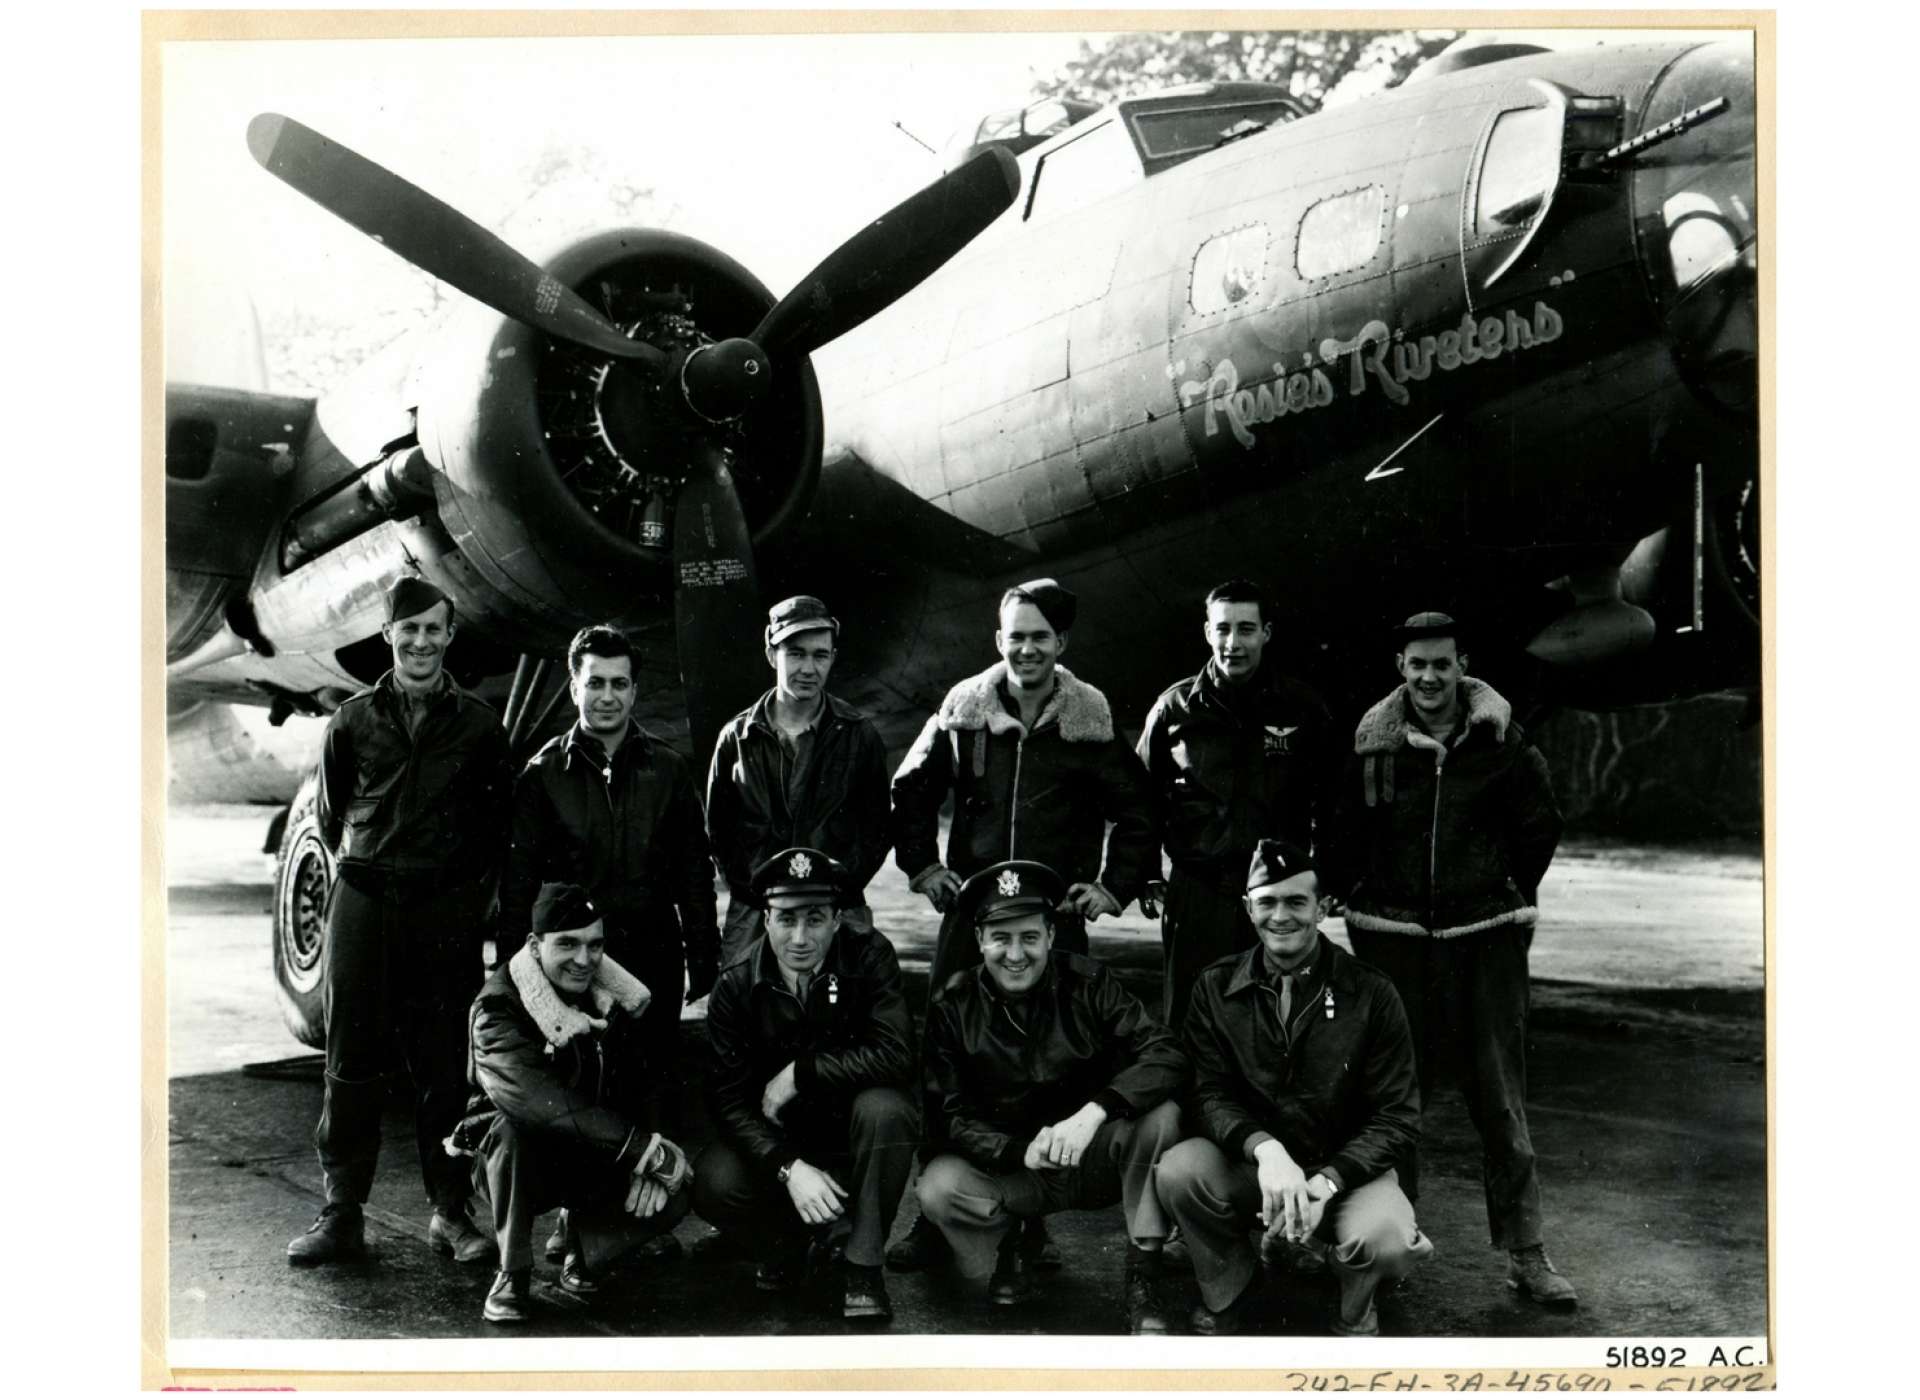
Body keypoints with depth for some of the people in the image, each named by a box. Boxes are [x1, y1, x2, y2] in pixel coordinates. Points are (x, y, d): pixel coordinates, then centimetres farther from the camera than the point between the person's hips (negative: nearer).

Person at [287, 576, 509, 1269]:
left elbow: (495, 821, 10)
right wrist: (367, 867, 12)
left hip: (447, 909, -1)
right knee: (352, 1060, 2)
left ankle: (451, 1212, 12)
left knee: (445, 1064, 3)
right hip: (363, 900, 1)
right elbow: (331, 814, 16)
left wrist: (464, 885, 6)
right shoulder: (354, 718, 7)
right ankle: (342, 1214, 9)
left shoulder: (478, 724, 4)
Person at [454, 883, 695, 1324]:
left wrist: (650, 1162, -17)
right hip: (512, 1157, -4)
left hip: (594, 1162, 4)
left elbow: (638, 1087, 2)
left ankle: (583, 1247, 9)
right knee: (514, 1125, -37)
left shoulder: (614, 998, -2)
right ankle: (512, 1275, -20)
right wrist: (646, 1148, -41)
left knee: (673, 1198, -21)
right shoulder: (499, 1010, -22)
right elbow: (545, 1104, -37)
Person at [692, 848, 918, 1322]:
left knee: (884, 1108, -35)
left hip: (854, 1125, -1)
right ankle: (792, 1232, 8)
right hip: (778, 1137, 1)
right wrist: (789, 1167, -30)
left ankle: (862, 1268, -16)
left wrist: (799, 1072, -24)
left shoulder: (870, 956, -16)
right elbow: (730, 1100, -15)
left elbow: (896, 1055, -28)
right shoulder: (735, 986, -11)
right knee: (714, 1188, -27)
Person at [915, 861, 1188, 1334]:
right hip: (1006, 1167, 0)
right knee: (938, 1187, -30)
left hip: (1093, 1158, 0)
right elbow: (953, 1116, -9)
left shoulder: (1088, 983, -8)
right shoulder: (952, 1006, -6)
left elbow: (1165, 1056, -19)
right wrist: (1020, 1152, -28)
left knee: (1161, 1117, -28)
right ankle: (1006, 1255, 5)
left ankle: (1142, 1284, -16)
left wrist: (1093, 1113, -36)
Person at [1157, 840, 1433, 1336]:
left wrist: (1326, 1182, -24)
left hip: (1347, 1165, -2)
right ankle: (1228, 1291, 3)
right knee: (1177, 1172, -29)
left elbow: (1397, 1117, -8)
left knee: (1388, 1241, -33)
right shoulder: (1216, 988, -1)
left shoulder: (1370, 994, -7)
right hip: (1250, 1161, 2)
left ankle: (1354, 1307, 7)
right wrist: (1264, 1148, -28)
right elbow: (1211, 1093, -5)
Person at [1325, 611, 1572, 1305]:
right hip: (1394, 936, 1)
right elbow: (1343, 833, 10)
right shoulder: (1373, 743, -1)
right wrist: (1361, 900, 8)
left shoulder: (1501, 742, -2)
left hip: (1485, 935, -1)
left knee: (1501, 1096, 3)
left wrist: (1505, 896, 11)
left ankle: (1524, 1253, 10)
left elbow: (1540, 827, 10)